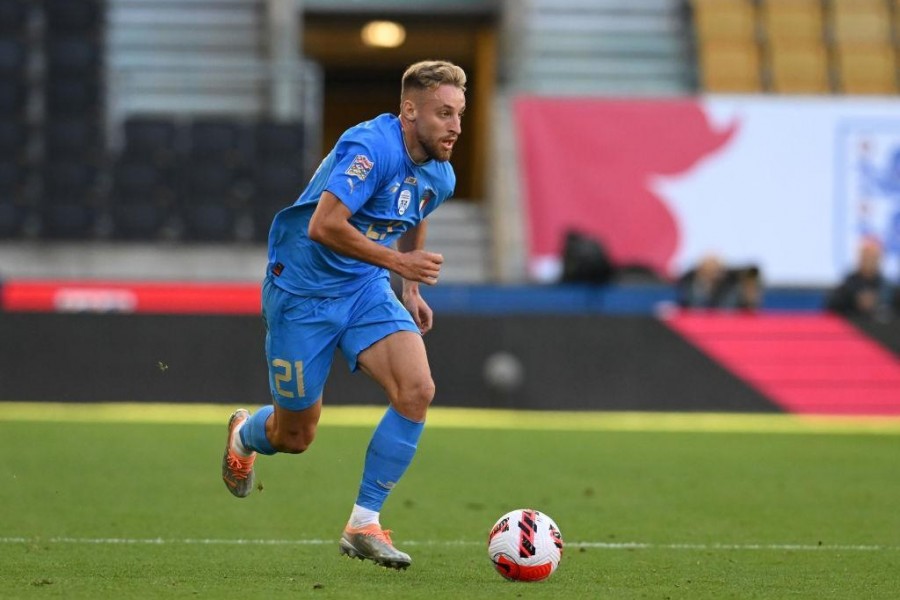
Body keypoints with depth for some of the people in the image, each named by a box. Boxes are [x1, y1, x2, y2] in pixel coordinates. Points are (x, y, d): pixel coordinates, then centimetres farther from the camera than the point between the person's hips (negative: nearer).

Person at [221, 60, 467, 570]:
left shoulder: (439, 177, 1)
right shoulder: (371, 147, -25)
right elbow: (324, 226, -33)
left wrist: (411, 291, 18)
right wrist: (397, 261, -30)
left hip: (366, 291, 6)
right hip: (303, 292, -6)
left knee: (417, 391, -19)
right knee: (297, 437, 5)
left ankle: (364, 524, -7)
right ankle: (245, 435, 44)